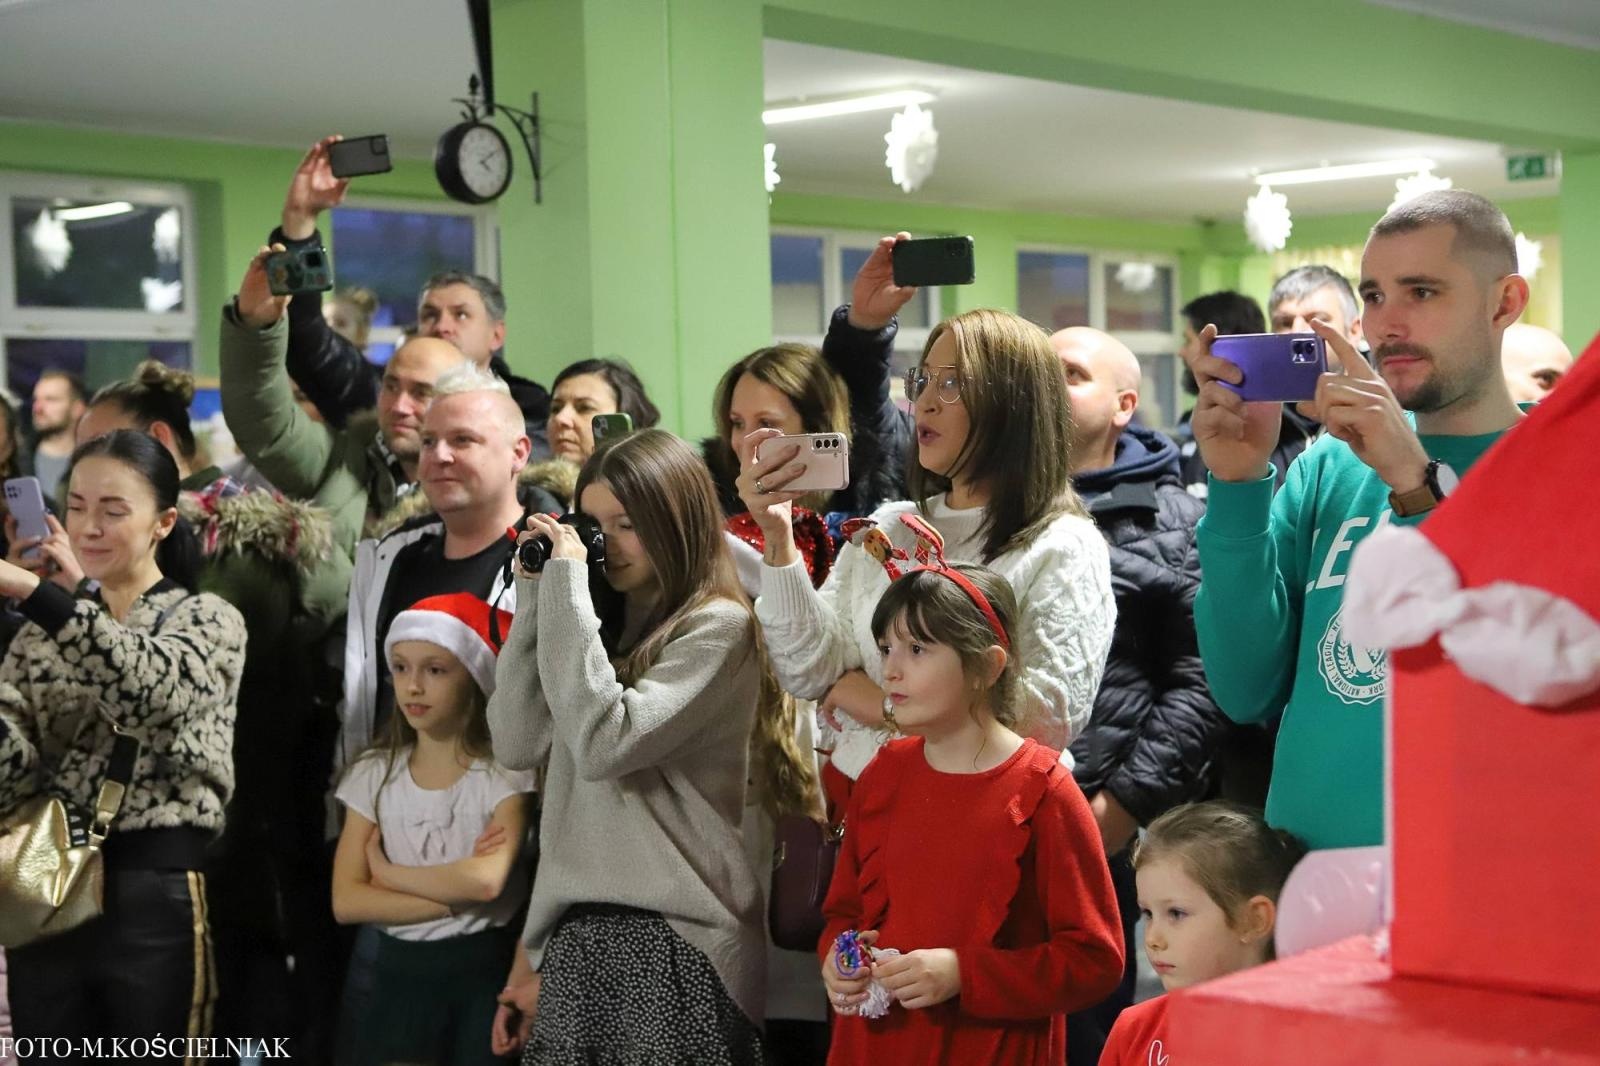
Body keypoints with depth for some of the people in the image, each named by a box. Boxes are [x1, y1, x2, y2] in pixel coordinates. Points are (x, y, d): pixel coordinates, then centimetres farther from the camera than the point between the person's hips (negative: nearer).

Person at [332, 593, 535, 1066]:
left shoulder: (505, 771, -8)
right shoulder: (374, 775, 3)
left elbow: (487, 881, -23)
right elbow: (346, 901, -6)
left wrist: (384, 870, -10)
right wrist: (454, 894, -15)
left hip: (482, 969, -3)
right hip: (399, 972, 3)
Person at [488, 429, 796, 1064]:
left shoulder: (719, 627, -7)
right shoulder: (603, 623, 14)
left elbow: (606, 744, -19)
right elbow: (517, 745, 3)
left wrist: (567, 586, -14)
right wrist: (535, 595, 2)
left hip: (676, 943, -6)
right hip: (574, 937, 6)